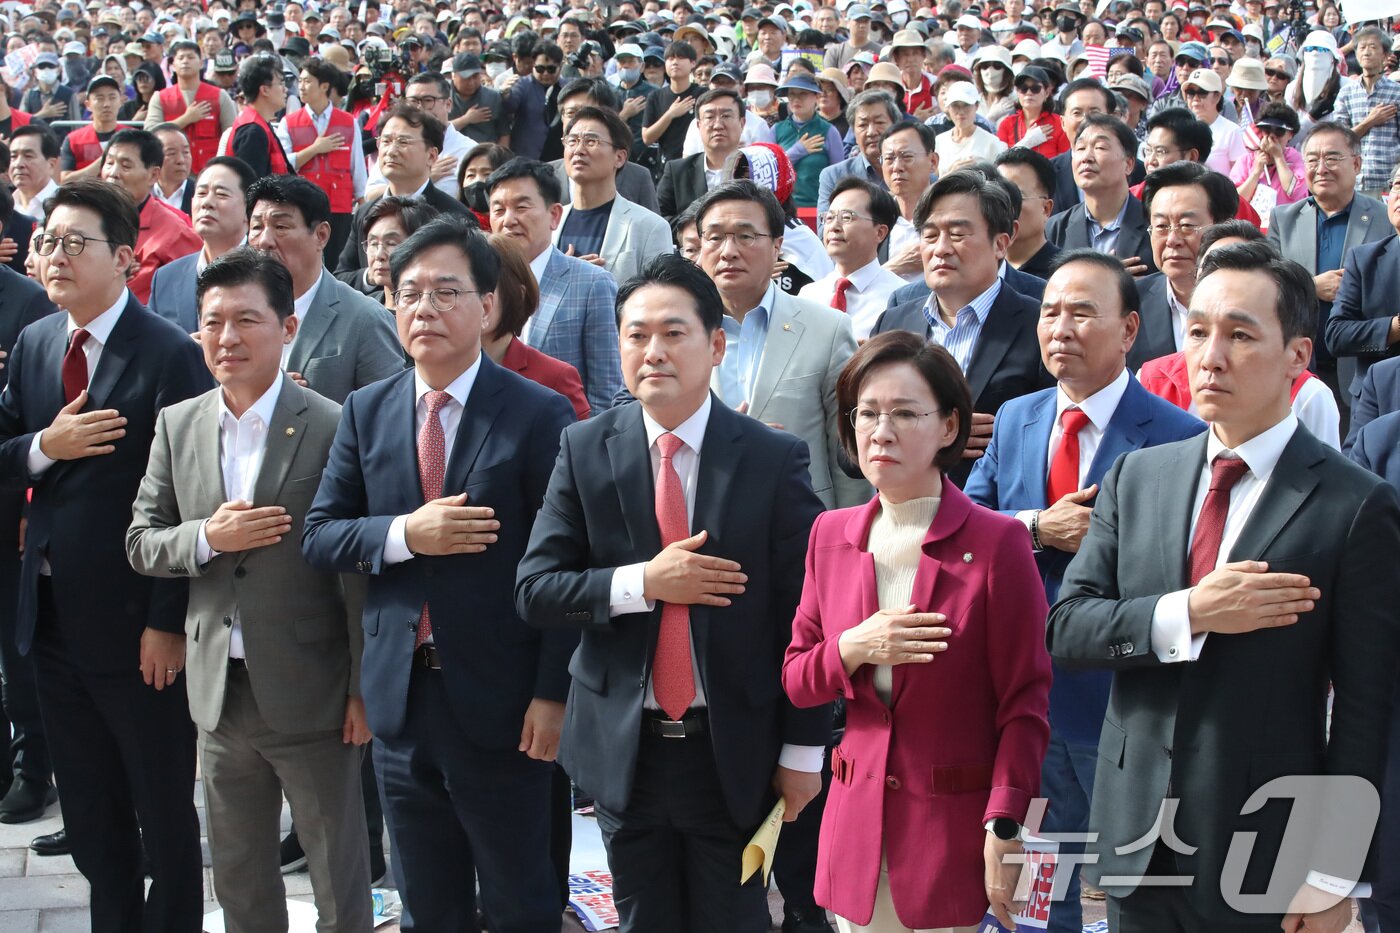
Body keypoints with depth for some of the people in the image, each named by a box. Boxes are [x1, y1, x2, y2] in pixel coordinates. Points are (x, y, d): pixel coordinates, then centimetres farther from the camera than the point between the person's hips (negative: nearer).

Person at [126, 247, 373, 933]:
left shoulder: (333, 429, -12)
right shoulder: (177, 426, 3)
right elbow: (141, 543, 6)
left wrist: (364, 689, -10)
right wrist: (208, 537, -14)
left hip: (310, 692, -5)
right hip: (219, 692, 5)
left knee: (339, 875, 10)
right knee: (238, 876, 19)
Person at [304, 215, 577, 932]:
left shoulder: (539, 415, -8)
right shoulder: (366, 412, 6)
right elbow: (318, 535, 3)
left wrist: (553, 692, -13)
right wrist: (404, 534, -15)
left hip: (500, 703, -4)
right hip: (400, 699, 4)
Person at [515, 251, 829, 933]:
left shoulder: (774, 459, -7)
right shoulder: (584, 451, -1)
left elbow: (807, 614, -5)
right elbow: (534, 592, -4)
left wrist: (803, 750, -5)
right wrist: (644, 583, -19)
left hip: (734, 752, -2)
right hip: (624, 749, 2)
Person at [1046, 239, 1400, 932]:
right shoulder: (1136, 477, 5)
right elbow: (1065, 630, -1)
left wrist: (1334, 875, -10)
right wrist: (1187, 615, -17)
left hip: (1260, 856, -4)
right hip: (1135, 839, 4)